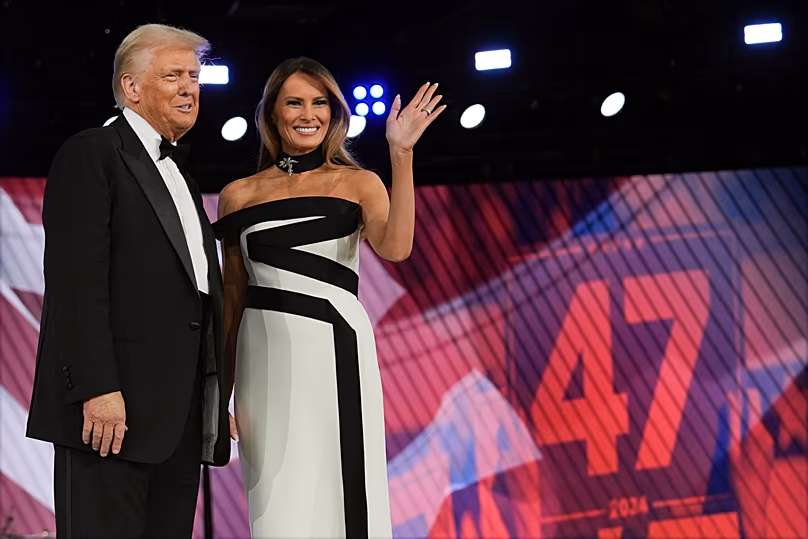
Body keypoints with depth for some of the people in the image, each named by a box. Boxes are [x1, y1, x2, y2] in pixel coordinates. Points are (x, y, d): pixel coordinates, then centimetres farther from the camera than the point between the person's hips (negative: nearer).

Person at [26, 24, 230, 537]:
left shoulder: (181, 177, 24)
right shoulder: (91, 154, -2)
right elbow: (76, 280, -13)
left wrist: (216, 406, 15)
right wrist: (98, 389, -21)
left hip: (181, 415, 8)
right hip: (112, 404, -8)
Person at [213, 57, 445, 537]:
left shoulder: (359, 184, 7)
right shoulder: (240, 195, 11)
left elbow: (395, 247, -12)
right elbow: (233, 296, 13)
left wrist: (401, 156, -17)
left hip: (337, 353, -1)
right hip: (268, 357, 1)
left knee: (340, 491, -3)